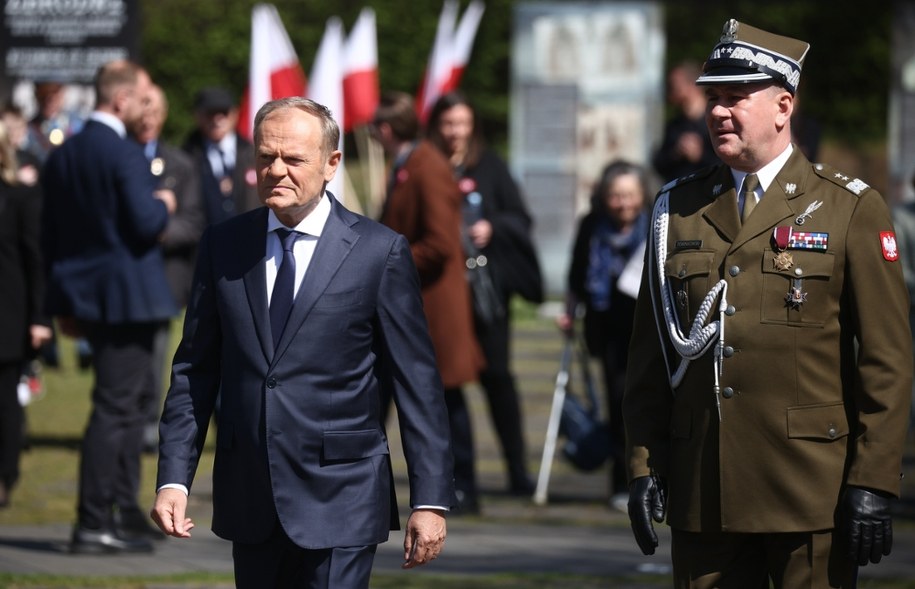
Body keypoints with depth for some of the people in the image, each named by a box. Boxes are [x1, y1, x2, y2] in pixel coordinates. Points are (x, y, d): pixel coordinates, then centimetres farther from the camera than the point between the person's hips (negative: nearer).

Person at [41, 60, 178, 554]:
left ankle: (126, 512, 27)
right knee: (114, 407, -5)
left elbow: (49, 233, 11)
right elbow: (146, 225, -22)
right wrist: (163, 206, 0)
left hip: (86, 293, 9)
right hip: (127, 296, -9)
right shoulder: (124, 154, -16)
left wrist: (64, 302, 16)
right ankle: (93, 523, -6)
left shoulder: (62, 155, 9)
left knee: (124, 402, 20)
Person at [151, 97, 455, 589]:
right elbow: (194, 369, 10)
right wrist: (174, 478, 1)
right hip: (249, 506, 4)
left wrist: (430, 498, -5)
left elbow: (417, 383, -2)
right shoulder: (223, 246, 8)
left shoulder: (379, 252, -3)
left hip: (339, 508, -4)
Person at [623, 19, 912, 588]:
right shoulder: (679, 210, 12)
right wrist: (643, 466, 5)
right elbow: (649, 356, 13)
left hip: (812, 493, -3)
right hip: (704, 494, 3)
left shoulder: (852, 210, 1)